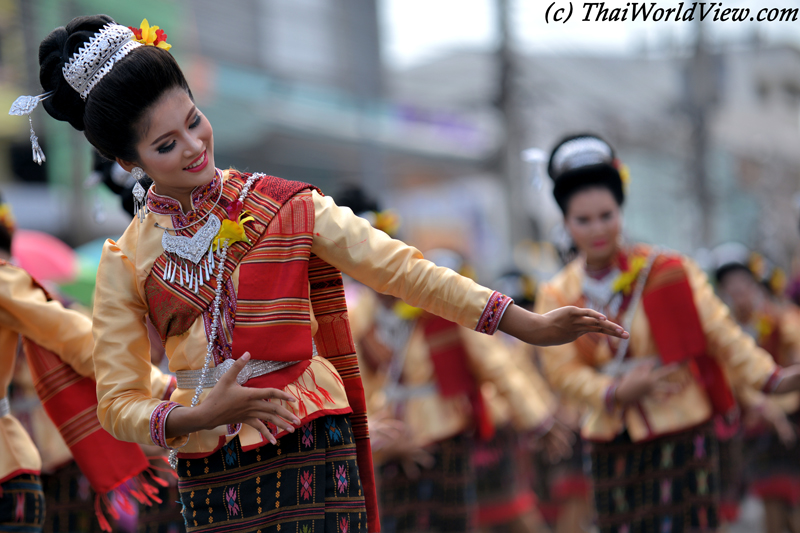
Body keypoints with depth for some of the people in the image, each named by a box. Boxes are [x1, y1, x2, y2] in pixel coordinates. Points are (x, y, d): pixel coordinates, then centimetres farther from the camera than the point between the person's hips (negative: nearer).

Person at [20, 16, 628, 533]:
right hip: (211, 477, 1)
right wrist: (198, 416, -19)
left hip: (314, 455, -1)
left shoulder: (283, 207, 2)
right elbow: (118, 403, 1)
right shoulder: (125, 264, 2)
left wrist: (527, 325, -6)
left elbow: (397, 267, 0)